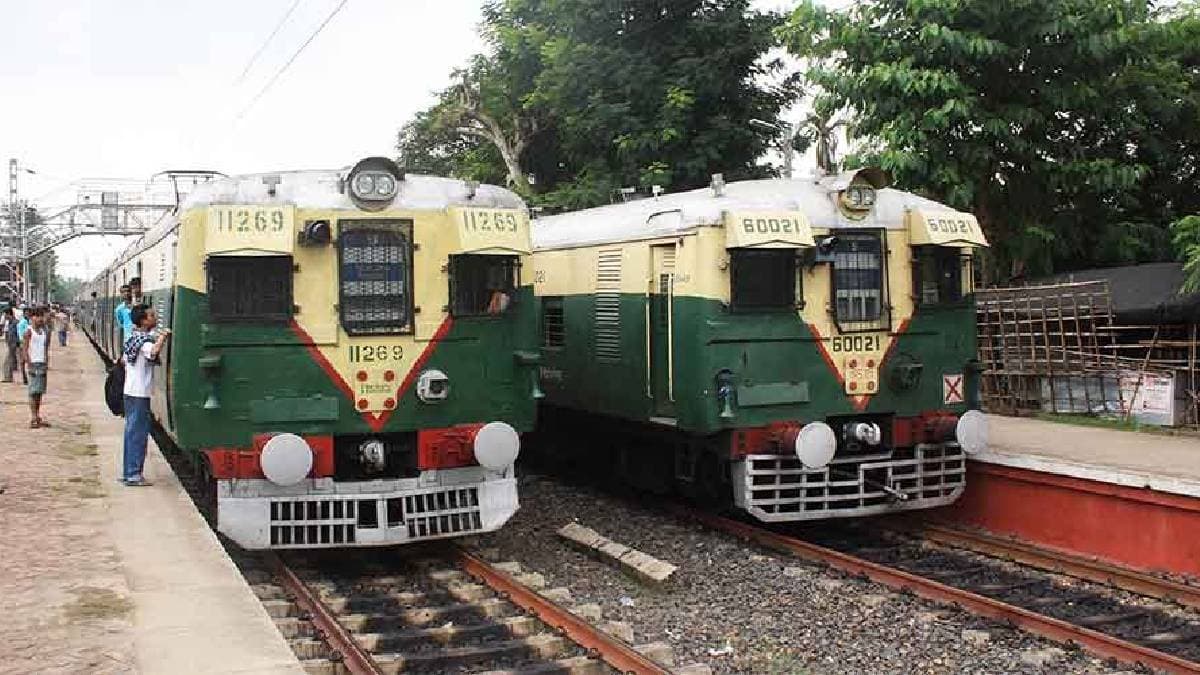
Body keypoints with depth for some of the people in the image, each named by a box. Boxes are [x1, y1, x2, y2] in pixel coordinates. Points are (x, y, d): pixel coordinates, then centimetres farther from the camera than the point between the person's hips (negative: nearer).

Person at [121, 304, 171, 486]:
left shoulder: (133, 337, 12)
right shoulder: (145, 340, -17)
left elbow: (123, 359, 24)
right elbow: (153, 352, -40)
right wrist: (162, 337, -26)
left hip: (129, 391, 9)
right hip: (140, 394, -9)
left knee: (131, 431, 14)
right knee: (139, 433, -5)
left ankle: (128, 471, 20)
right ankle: (134, 475, -3)